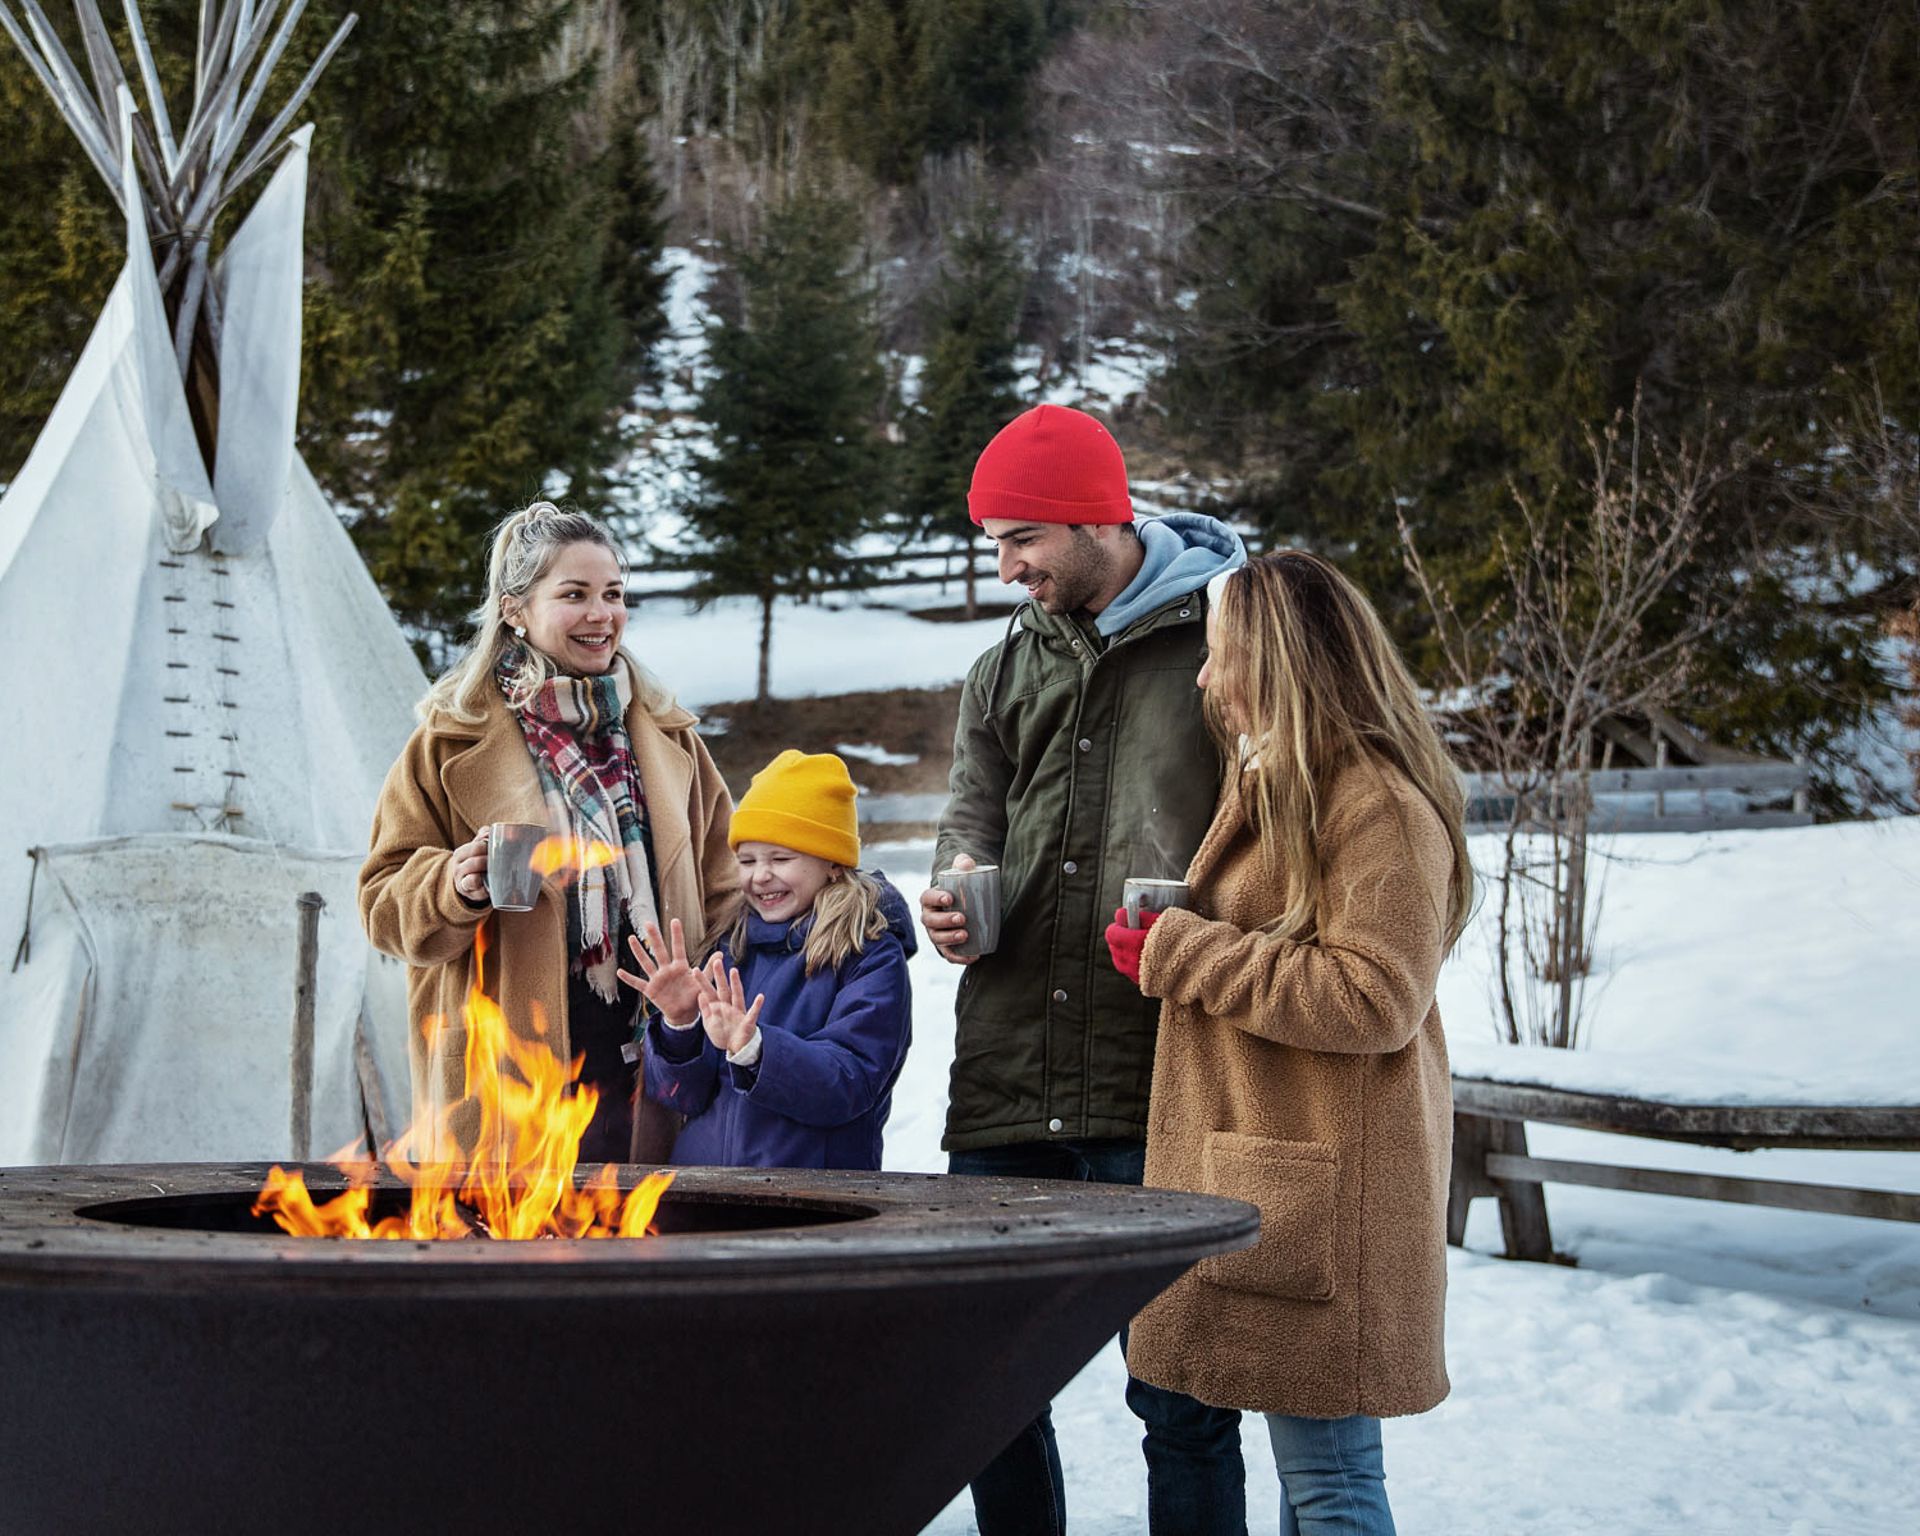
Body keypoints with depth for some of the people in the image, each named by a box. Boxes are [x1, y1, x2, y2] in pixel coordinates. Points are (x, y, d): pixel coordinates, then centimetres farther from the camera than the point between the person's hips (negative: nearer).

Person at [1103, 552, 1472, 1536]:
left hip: (1318, 1181, -10)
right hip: (1228, 1160, 10)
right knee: (1180, 1415, 13)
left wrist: (1183, 954, -15)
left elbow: (1375, 997, -21)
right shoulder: (1270, 785, 19)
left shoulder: (1380, 802, -13)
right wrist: (1166, 943, 17)